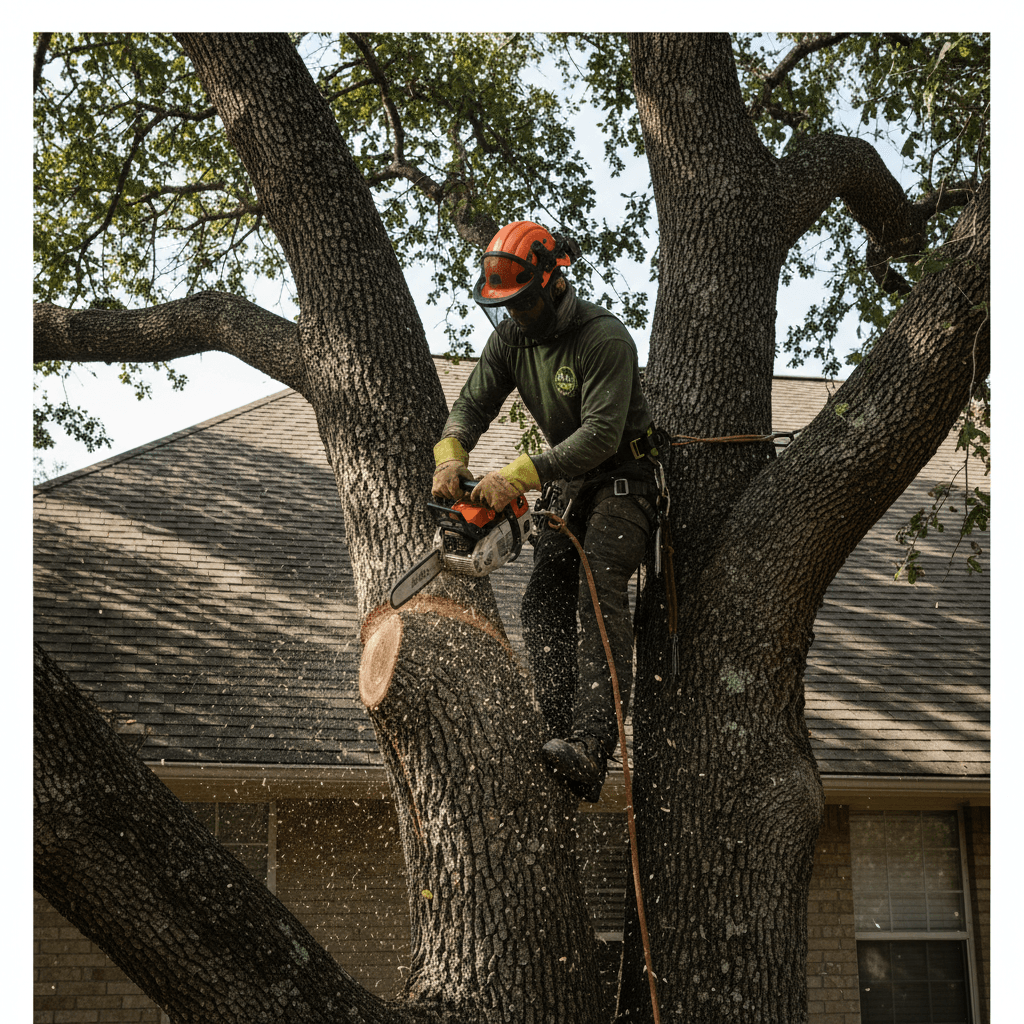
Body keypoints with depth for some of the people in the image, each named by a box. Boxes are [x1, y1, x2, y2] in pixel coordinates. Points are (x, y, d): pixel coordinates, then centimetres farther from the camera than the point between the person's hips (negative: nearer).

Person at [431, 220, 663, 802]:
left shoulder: (605, 338, -23)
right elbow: (473, 403, 2)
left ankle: (592, 747, -35)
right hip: (567, 483, 8)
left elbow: (602, 433, -29)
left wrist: (518, 476, -36)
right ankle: (563, 736, -14)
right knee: (544, 600, -9)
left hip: (625, 477, -8)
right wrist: (451, 456, -21)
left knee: (599, 590, -26)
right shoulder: (511, 337, 0)